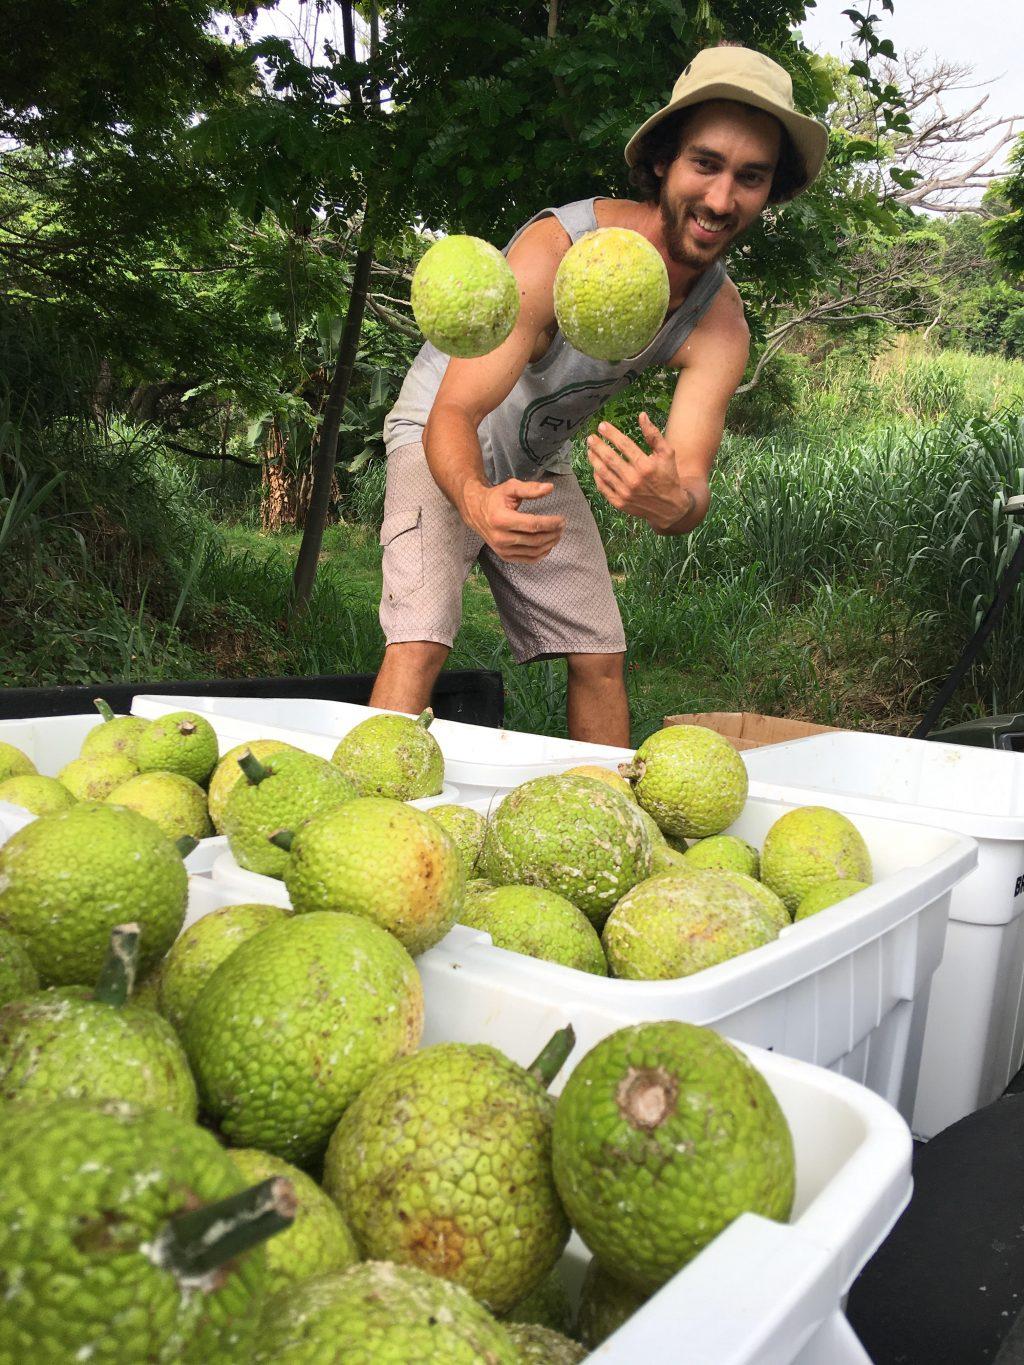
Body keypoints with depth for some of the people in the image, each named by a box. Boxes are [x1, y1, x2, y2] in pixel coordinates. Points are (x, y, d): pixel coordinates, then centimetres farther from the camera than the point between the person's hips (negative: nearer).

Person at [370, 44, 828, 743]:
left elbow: (691, 481, -25)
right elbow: (453, 416, -33)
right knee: (420, 642, -23)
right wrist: (478, 499, -55)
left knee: (601, 658, 0)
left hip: (541, 464, 5)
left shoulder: (721, 322, -15)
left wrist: (673, 502, -50)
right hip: (444, 446, -5)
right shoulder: (557, 249, -30)